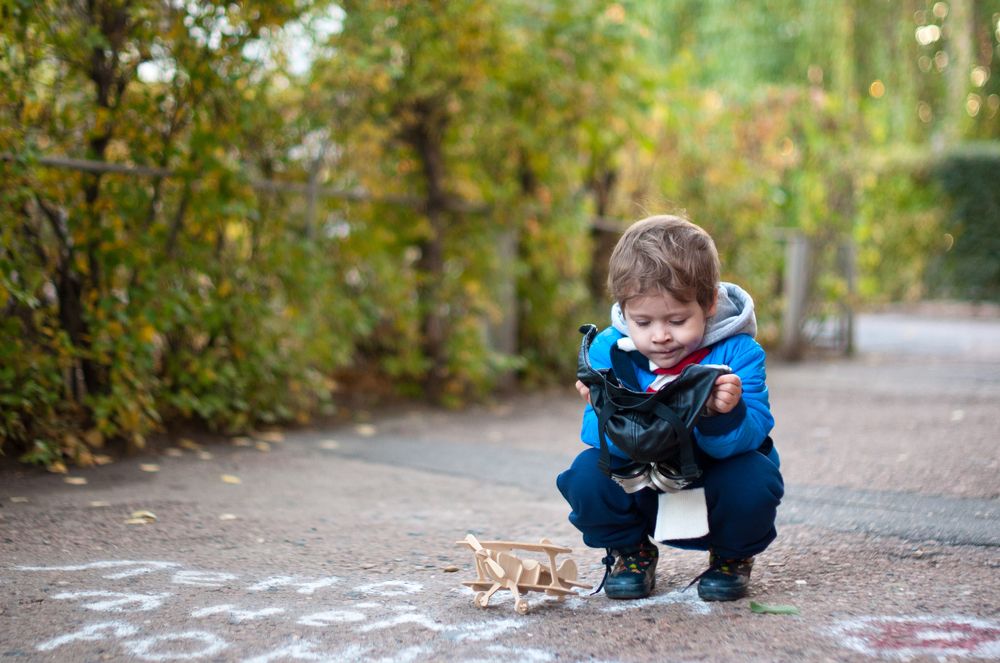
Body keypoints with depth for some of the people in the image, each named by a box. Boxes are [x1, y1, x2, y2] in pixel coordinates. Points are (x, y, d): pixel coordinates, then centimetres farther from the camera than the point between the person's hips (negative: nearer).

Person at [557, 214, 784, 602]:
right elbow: (598, 435, -20)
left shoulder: (737, 352, -19)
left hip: (715, 477, -1)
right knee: (586, 475, -25)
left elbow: (751, 436, -27)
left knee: (753, 481, -32)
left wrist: (725, 414, -49)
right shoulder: (608, 349, -14)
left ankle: (732, 556, 4)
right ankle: (630, 551, 8)